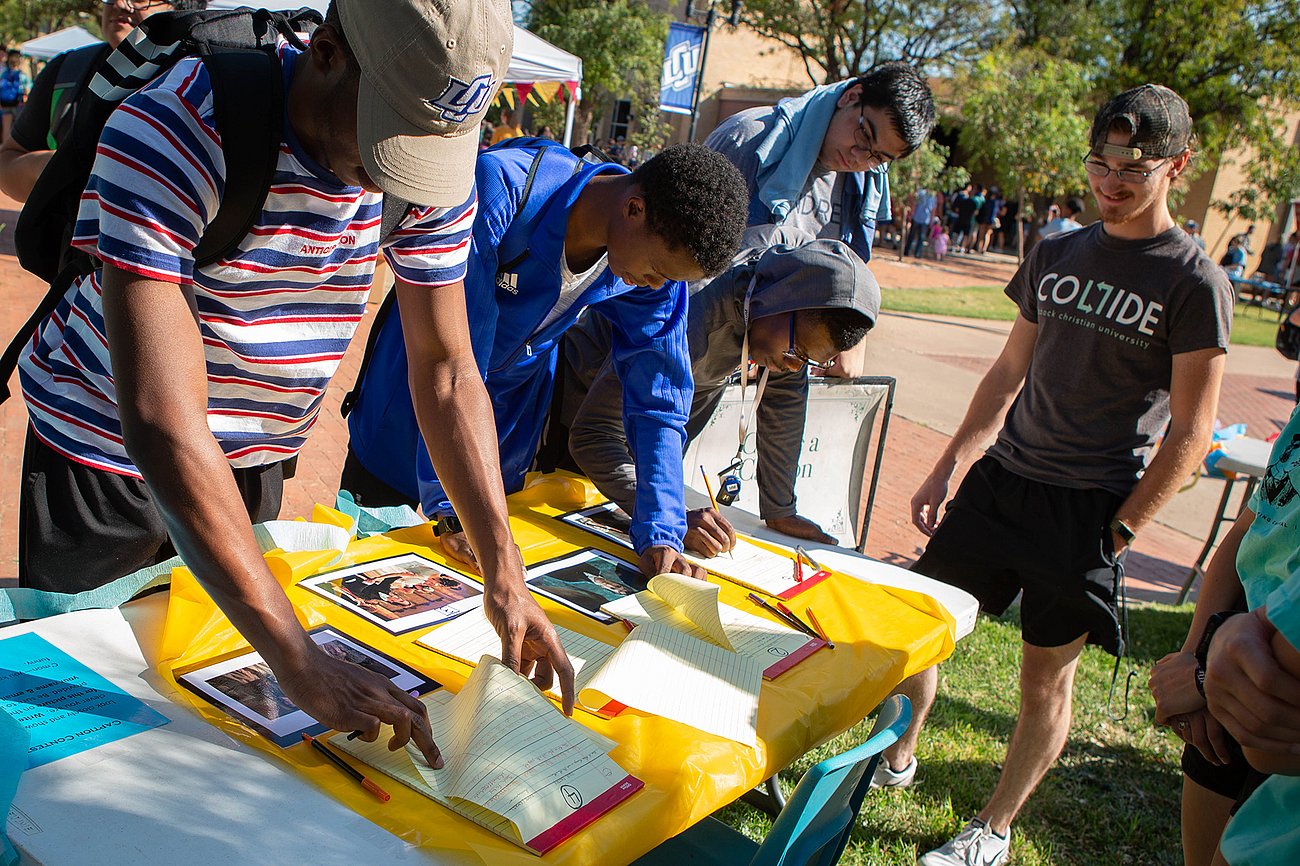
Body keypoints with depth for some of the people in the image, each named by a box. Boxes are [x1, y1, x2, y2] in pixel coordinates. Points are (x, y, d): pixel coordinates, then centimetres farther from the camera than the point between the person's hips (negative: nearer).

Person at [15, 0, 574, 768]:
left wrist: (505, 576, -20)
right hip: (109, 444, -4)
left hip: (255, 455, 4)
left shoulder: (436, 160, -16)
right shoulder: (171, 134, -34)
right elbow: (162, 421, -41)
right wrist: (302, 662, -44)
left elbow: (448, 370, -11)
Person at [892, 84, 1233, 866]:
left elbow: (1190, 434, -7)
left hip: (1089, 508, -5)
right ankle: (896, 761, 31)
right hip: (1001, 478, 5)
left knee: (1048, 675, 6)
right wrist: (946, 469, 10)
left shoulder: (1195, 283, -7)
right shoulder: (1055, 254, 8)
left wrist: (1120, 530, -12)